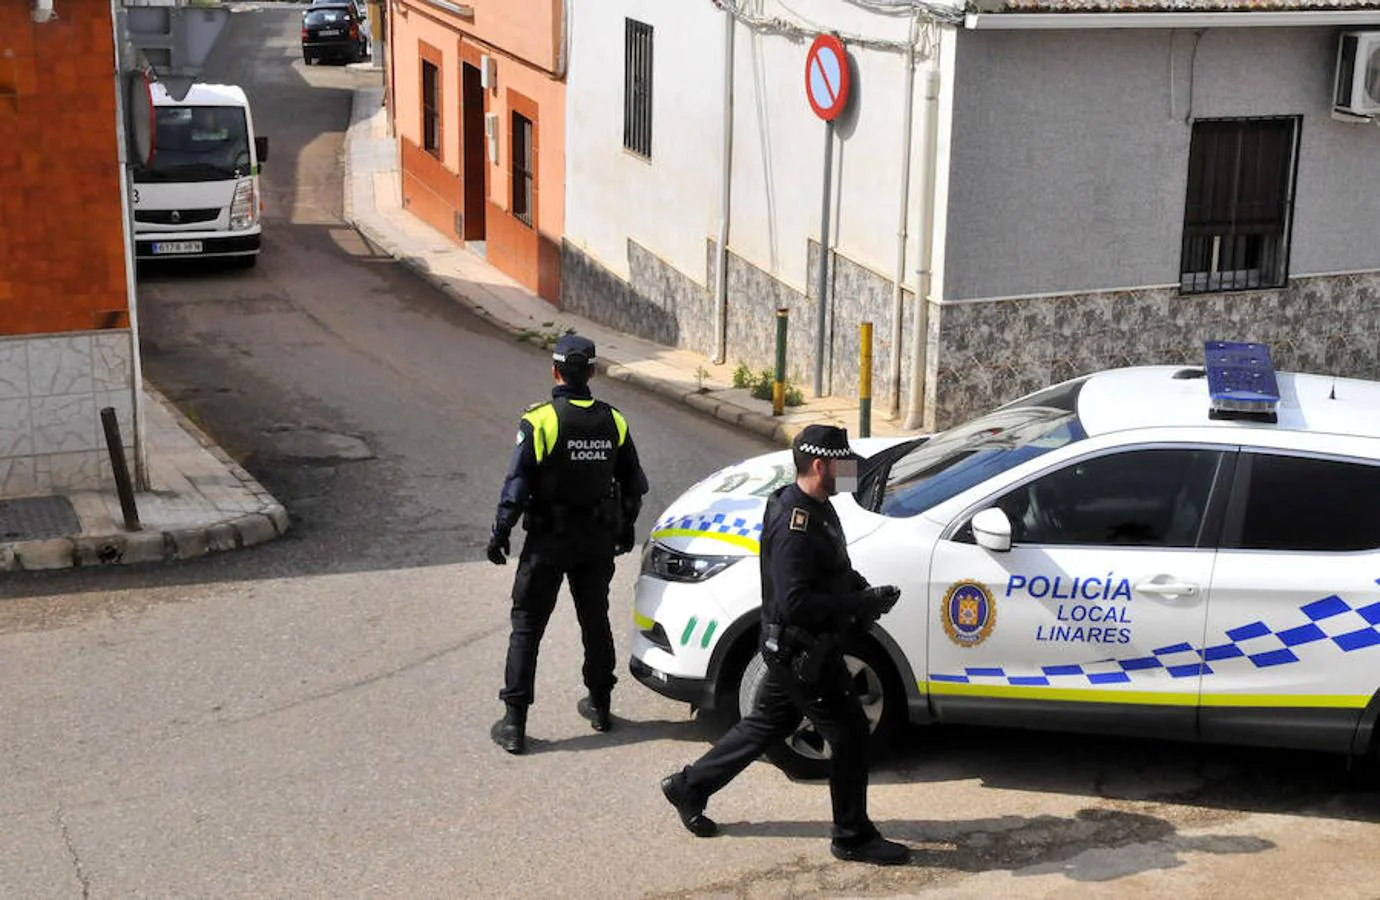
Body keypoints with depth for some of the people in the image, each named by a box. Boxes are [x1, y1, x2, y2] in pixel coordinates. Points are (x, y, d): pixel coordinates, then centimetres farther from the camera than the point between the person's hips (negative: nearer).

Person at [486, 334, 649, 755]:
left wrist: (500, 533, -5)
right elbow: (634, 484, 8)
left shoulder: (539, 421, -17)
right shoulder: (613, 422, -1)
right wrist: (625, 528, 23)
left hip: (548, 542, -4)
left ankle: (514, 723, 1)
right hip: (598, 543, 4)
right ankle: (599, 704, 32)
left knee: (526, 628, 3)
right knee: (595, 621, 20)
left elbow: (516, 487, -17)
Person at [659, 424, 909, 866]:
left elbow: (831, 572, 22)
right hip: (801, 651, -10)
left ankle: (689, 787, 34)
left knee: (767, 723, 22)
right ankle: (853, 836, 12)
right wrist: (862, 604, -26)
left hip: (794, 650, 10)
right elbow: (794, 603, -31)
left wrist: (861, 591, 3)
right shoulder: (794, 525, -26)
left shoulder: (815, 508, 7)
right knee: (850, 733, -1)